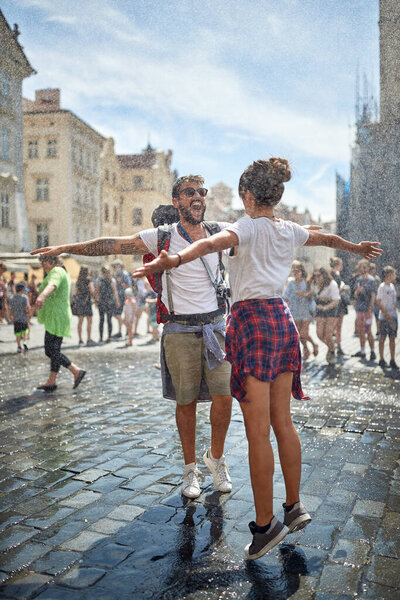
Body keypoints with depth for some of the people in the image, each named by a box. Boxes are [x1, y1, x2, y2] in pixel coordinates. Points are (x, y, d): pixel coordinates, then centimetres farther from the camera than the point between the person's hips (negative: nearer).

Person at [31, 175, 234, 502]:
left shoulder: (220, 231, 4)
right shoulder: (162, 236, -3)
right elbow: (112, 245, -3)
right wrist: (66, 248, -4)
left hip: (215, 327, 2)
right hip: (180, 330, -2)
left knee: (223, 396, -3)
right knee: (186, 401, 5)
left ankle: (216, 457, 23)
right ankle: (190, 469, 23)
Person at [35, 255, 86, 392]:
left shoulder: (57, 271, -14)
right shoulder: (63, 273, 19)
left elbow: (52, 285, -39)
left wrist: (42, 296, -59)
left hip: (56, 318, -11)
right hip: (57, 318, 11)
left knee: (51, 351, -9)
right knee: (54, 350, 12)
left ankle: (77, 371, -6)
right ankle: (51, 381, 18)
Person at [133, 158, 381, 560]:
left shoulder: (248, 227, -7)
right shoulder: (290, 231, 14)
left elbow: (213, 242, -30)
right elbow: (328, 238, 33)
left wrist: (175, 259, -47)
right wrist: (358, 248, 53)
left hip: (252, 320, -7)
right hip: (282, 318, 8)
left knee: (257, 433, -4)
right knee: (283, 422, 14)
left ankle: (265, 525, 3)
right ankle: (294, 507, 24)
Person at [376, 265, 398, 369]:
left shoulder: (392, 286, 11)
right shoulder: (382, 287, -11)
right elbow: (378, 303, -13)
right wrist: (387, 315, -18)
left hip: (393, 317, 7)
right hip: (384, 318, -7)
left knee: (392, 339, 7)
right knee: (382, 338, 2)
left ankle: (392, 361, 12)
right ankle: (381, 360, 11)